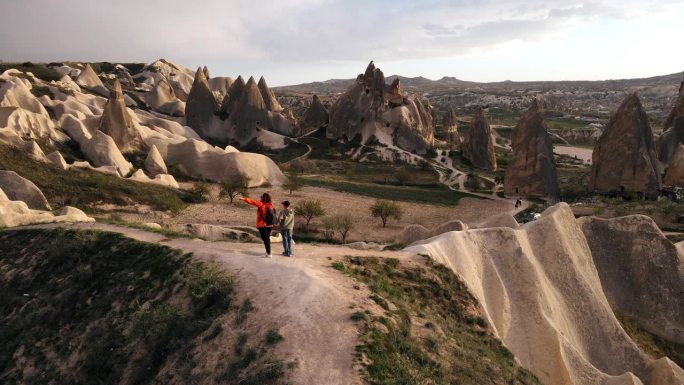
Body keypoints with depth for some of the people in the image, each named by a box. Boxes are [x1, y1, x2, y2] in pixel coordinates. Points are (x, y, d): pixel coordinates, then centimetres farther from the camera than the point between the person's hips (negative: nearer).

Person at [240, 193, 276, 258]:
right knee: (267, 239, 20)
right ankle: (268, 252, 29)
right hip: (269, 225, 6)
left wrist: (244, 199, -4)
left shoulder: (262, 204, -14)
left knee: (265, 239, 2)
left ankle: (269, 254, 5)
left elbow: (252, 202, -12)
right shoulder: (271, 205, 1)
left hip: (262, 225, -6)